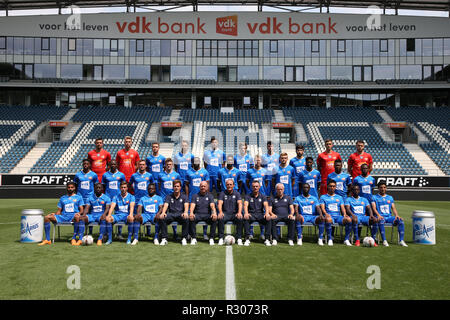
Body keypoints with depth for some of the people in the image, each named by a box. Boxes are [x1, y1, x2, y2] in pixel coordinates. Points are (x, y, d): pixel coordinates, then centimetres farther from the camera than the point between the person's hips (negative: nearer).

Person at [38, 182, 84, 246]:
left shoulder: (78, 197, 14)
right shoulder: (62, 198, 24)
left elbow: (81, 210, 5)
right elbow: (59, 211, 21)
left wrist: (79, 213, -18)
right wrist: (54, 214, -2)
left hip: (73, 216, -4)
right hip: (63, 216, 4)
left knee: (77, 217, -41)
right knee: (46, 218, -17)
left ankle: (74, 238, -32)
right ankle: (47, 239, -13)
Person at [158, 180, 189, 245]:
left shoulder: (184, 197, 14)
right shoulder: (169, 196, 16)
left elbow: (186, 205, -5)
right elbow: (165, 205, -1)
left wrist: (185, 212, -29)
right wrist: (163, 212, -25)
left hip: (180, 214, -1)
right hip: (171, 214, 1)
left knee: (186, 218, -36)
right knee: (161, 218, -30)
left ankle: (184, 238, -22)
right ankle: (164, 239, -22)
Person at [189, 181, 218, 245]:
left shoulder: (210, 196, 13)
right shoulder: (195, 196, 14)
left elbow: (212, 205, -5)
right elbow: (192, 205, -3)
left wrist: (214, 212, -28)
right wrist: (191, 213, -26)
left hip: (207, 215, 0)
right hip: (197, 215, 0)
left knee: (214, 219, -31)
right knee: (191, 218, -33)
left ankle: (211, 238, -22)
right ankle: (193, 238, -22)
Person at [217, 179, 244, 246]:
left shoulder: (237, 193, 10)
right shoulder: (222, 193, 9)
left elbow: (240, 203, -5)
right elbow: (220, 203, -5)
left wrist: (239, 212, -26)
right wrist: (220, 212, -27)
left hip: (234, 214, 0)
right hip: (225, 213, 0)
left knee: (240, 219, -32)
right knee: (220, 218, -33)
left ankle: (239, 239, -23)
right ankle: (221, 238, -23)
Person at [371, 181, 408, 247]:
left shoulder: (390, 197, 22)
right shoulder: (374, 197, 9)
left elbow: (393, 208, 12)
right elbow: (374, 208, -5)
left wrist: (396, 215, -10)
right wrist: (378, 215, -24)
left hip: (389, 216, 4)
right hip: (381, 217, -4)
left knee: (400, 220, -25)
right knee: (381, 220, -39)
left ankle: (401, 240, -26)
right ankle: (384, 241, -40)